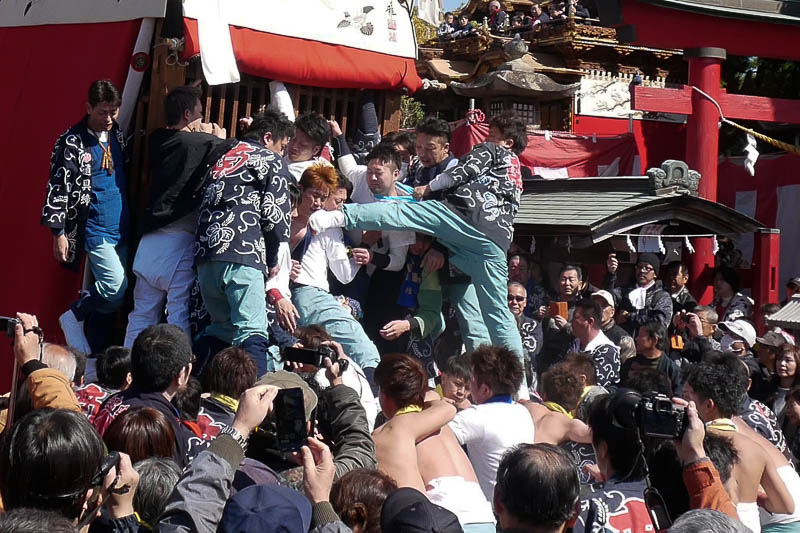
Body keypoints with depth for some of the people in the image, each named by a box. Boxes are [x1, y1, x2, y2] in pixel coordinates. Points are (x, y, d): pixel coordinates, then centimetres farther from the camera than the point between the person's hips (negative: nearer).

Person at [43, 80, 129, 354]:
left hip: (121, 229, 6)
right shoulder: (72, 143, -8)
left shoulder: (119, 136, 10)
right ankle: (74, 317, 6)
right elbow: (57, 188, -9)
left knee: (108, 297, 8)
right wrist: (59, 232, -13)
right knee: (116, 286, -19)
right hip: (94, 230, -6)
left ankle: (93, 357, 17)